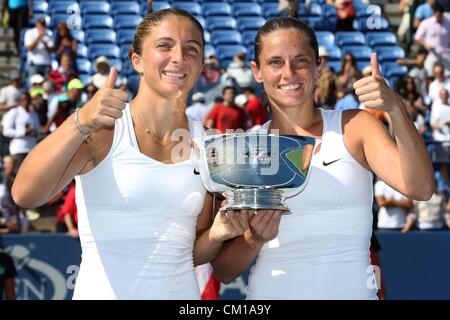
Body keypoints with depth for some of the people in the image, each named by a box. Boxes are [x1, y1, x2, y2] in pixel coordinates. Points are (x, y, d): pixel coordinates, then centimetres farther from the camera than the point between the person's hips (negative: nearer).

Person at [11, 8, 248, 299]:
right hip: (104, 292, -4)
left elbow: (193, 253, 10)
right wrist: (81, 123, -35)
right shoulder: (105, 129, -9)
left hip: (182, 292, 4)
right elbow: (25, 194, -24)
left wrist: (218, 235, -11)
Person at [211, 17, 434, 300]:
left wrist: (397, 109, -28)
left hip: (353, 289, 0)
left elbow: (420, 189, -17)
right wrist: (254, 238, -20)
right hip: (271, 292, 0)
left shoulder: (354, 127, -1)